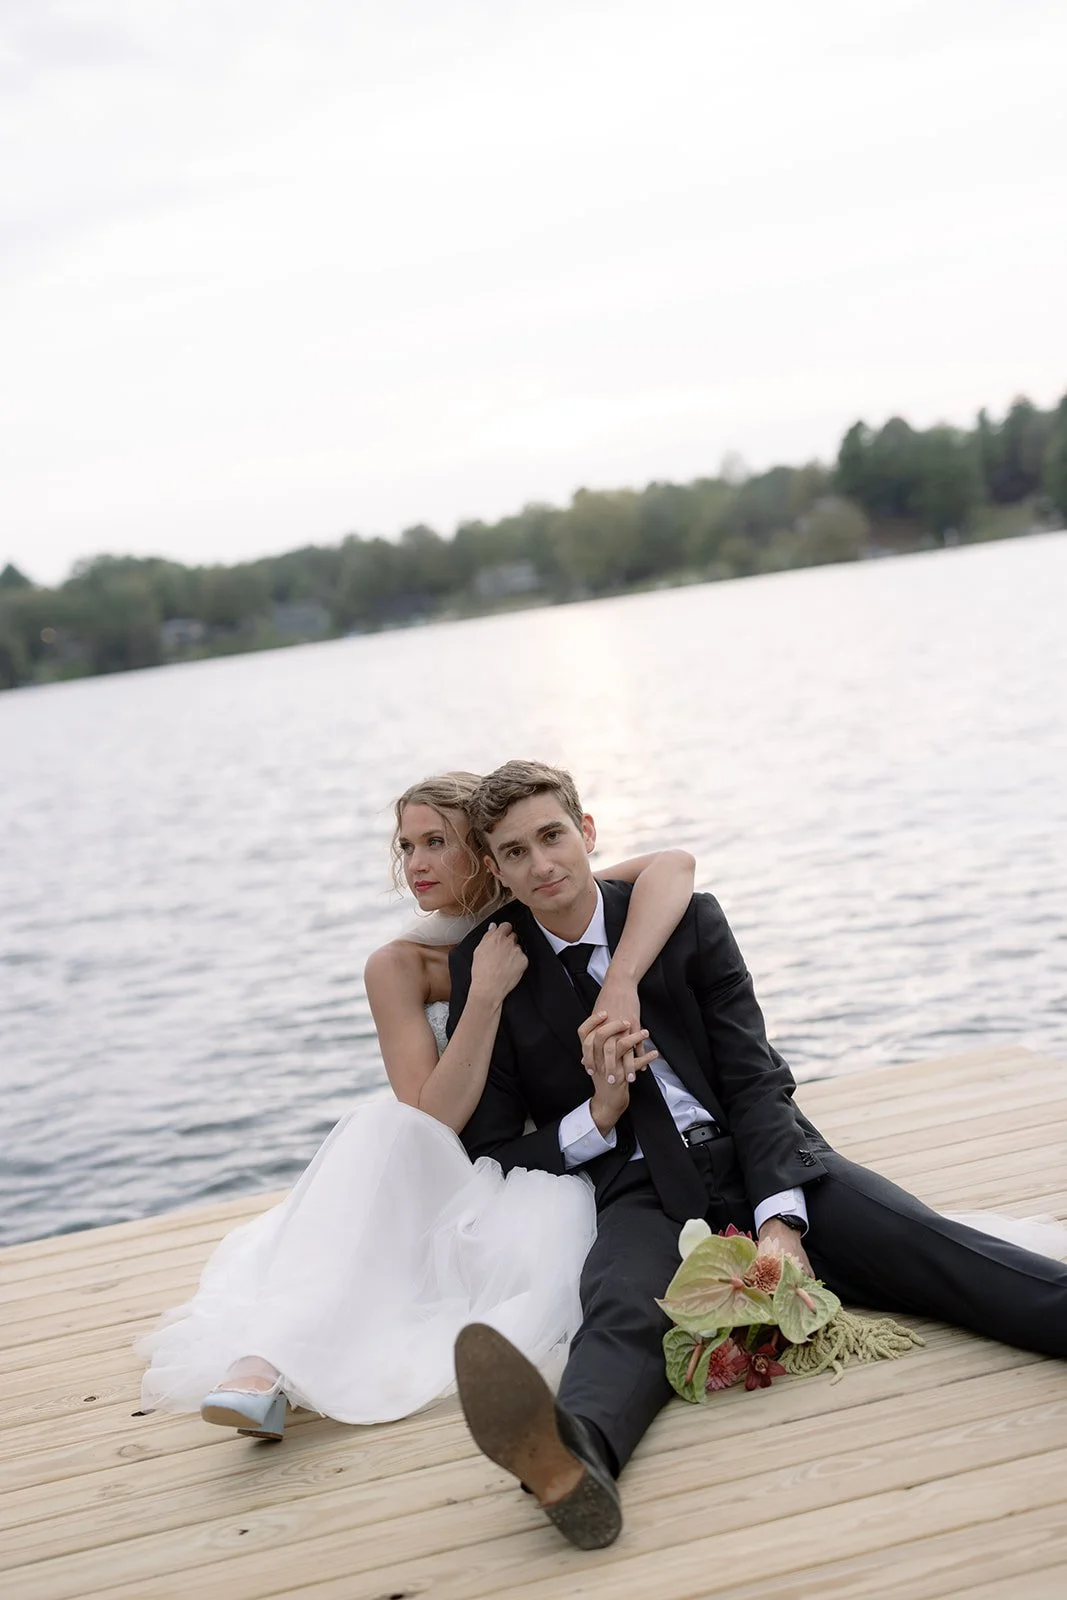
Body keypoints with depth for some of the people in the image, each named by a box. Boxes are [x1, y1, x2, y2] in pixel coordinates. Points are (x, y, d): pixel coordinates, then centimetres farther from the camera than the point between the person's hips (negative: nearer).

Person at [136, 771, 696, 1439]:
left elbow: (674, 864, -22)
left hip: (552, 1172, 0)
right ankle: (268, 1363, -45)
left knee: (538, 1248, -37)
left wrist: (620, 981, -37)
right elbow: (433, 1119, -15)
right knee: (382, 1127, -33)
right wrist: (486, 995, -24)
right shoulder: (401, 965, -6)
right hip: (449, 1180, 1)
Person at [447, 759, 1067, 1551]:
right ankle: (570, 1452, -70)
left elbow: (755, 1078, -1)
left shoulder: (687, 920, 6)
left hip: (759, 1160, 2)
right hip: (644, 1195, -2)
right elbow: (488, 1150, 9)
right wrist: (598, 1116, -9)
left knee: (930, 1250, -24)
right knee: (621, 1310, -37)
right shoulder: (486, 966, 6)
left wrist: (778, 1222, -17)